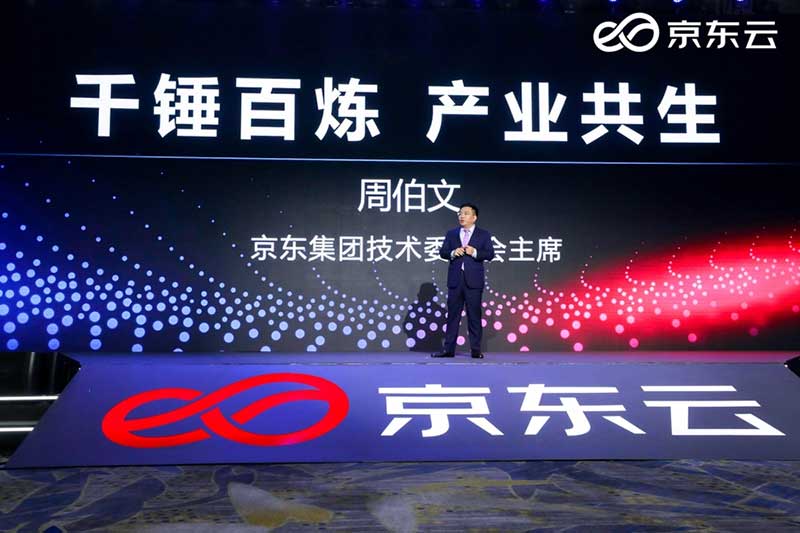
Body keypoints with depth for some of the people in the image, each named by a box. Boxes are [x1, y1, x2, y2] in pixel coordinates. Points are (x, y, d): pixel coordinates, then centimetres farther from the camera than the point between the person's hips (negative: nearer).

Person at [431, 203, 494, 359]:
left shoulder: (484, 234, 6)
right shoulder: (451, 233, 13)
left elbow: (490, 254, -2)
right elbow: (442, 252, 7)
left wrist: (474, 252, -17)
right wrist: (453, 253, -13)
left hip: (474, 280, -2)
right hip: (455, 279, 2)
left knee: (474, 314, 1)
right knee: (453, 314, 4)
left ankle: (476, 349, 7)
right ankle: (448, 349, 8)